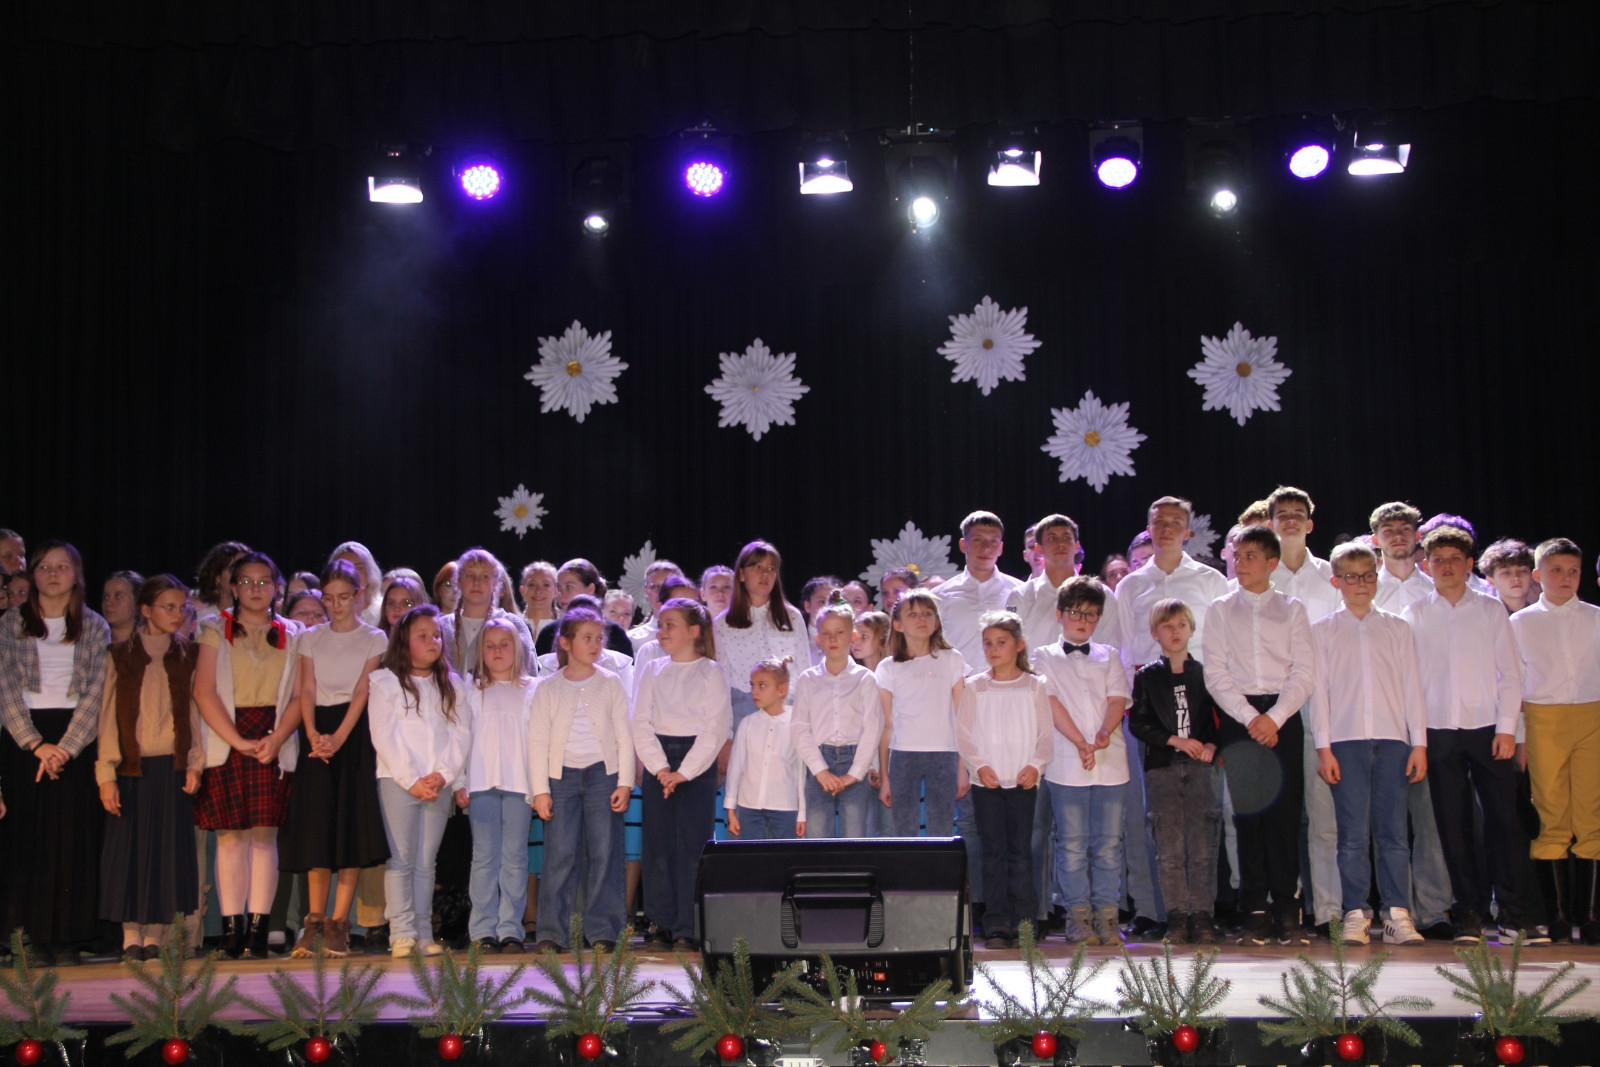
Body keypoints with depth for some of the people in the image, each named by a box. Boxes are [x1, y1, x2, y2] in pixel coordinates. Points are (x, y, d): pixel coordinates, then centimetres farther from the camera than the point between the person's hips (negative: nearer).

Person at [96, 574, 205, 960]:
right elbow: (109, 716, -1)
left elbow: (193, 712, 8)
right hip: (132, 768, -1)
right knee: (129, 850, -1)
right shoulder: (121, 655, 2)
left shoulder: (187, 657, 8)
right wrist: (106, 774, -8)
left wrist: (195, 765, -2)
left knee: (168, 851, 1)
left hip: (172, 767, 2)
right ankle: (131, 937, 6)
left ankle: (154, 936, 8)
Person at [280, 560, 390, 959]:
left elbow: (362, 690, -5)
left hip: (355, 735, -2)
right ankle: (314, 921, 2)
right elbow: (307, 690, 5)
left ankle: (339, 923, -3)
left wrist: (339, 736, -18)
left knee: (352, 829, -6)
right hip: (318, 734, 2)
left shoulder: (374, 639, 5)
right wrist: (313, 735, -13)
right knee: (317, 828, -3)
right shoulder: (311, 638, 13)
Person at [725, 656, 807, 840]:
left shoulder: (795, 724, -4)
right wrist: (731, 809, 8)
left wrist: (802, 814, 0)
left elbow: (802, 771, -1)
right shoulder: (748, 724, 3)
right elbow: (735, 767, 7)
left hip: (785, 807, -2)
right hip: (749, 806, 2)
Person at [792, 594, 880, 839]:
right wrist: (821, 771, -8)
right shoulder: (807, 679, 10)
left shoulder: (865, 679, 6)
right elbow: (801, 730, 3)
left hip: (855, 765, -1)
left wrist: (854, 774, -8)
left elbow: (872, 730, 0)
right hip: (819, 764, 1)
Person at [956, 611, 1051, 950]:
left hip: (1023, 781, 0)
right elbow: (963, 734, 4)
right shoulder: (974, 688, 7)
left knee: (1021, 851, -1)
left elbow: (1045, 734, 5)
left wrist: (1035, 765, -10)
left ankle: (1023, 922, 3)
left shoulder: (1034, 686, 7)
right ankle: (997, 925, 1)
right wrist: (979, 765, -10)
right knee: (994, 852, -1)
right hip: (986, 780, 0)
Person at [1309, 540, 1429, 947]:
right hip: (1345, 741, -1)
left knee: (1393, 831, -2)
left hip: (1392, 739, 1)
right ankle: (1355, 915, -1)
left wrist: (1419, 743, 4)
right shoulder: (1322, 631, 10)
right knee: (1354, 834, -4)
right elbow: (1318, 689, 5)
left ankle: (1397, 914, 1)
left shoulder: (1397, 628, 14)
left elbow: (1411, 686, 11)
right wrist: (1323, 747, -3)